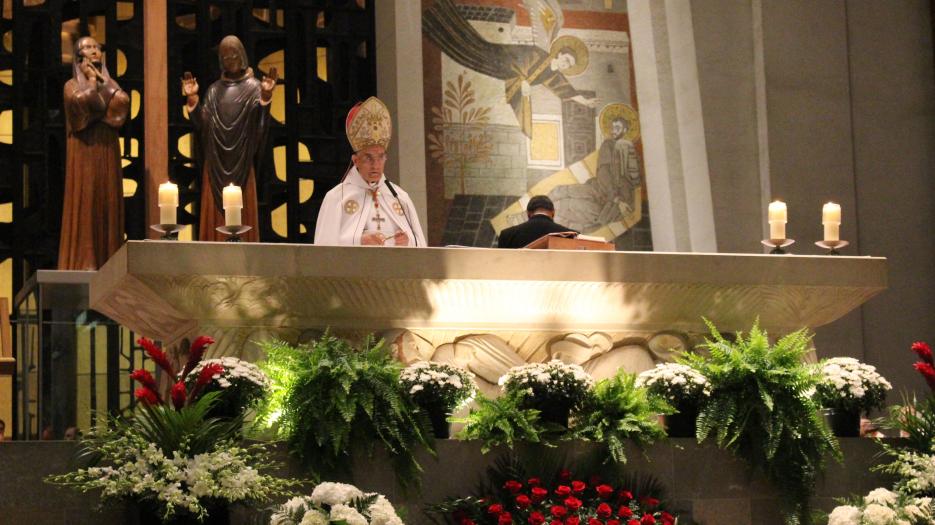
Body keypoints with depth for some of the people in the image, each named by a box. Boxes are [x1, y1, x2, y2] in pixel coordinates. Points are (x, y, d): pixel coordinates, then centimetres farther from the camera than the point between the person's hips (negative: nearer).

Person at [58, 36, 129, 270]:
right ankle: (83, 261, -7)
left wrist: (103, 79, -5)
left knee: (108, 202, 2)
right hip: (84, 152, -4)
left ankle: (108, 261, 5)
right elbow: (80, 101, -21)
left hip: (107, 152, 4)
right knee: (84, 203, -8)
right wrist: (91, 79, -9)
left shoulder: (109, 83, 15)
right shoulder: (72, 85, 2)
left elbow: (123, 103, -6)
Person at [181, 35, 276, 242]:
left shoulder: (253, 87, 5)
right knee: (215, 214, 1)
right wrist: (192, 100, -8)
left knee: (241, 214, -2)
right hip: (216, 163, 3)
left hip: (241, 163, -3)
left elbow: (259, 122, -11)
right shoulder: (214, 90, 14)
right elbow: (202, 124, 4)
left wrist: (265, 97, -25)